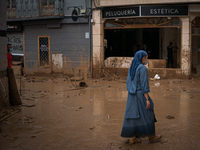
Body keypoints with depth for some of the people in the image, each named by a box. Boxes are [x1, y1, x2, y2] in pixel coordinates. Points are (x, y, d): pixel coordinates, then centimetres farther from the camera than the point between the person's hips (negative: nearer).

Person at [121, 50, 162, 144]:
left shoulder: (132, 68, 10)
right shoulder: (142, 68, -15)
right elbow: (144, 84, -18)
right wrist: (147, 99, -17)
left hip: (132, 95, 8)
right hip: (140, 95, -8)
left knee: (133, 116, 9)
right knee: (147, 116, 6)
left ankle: (132, 138, 10)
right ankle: (151, 137, 18)